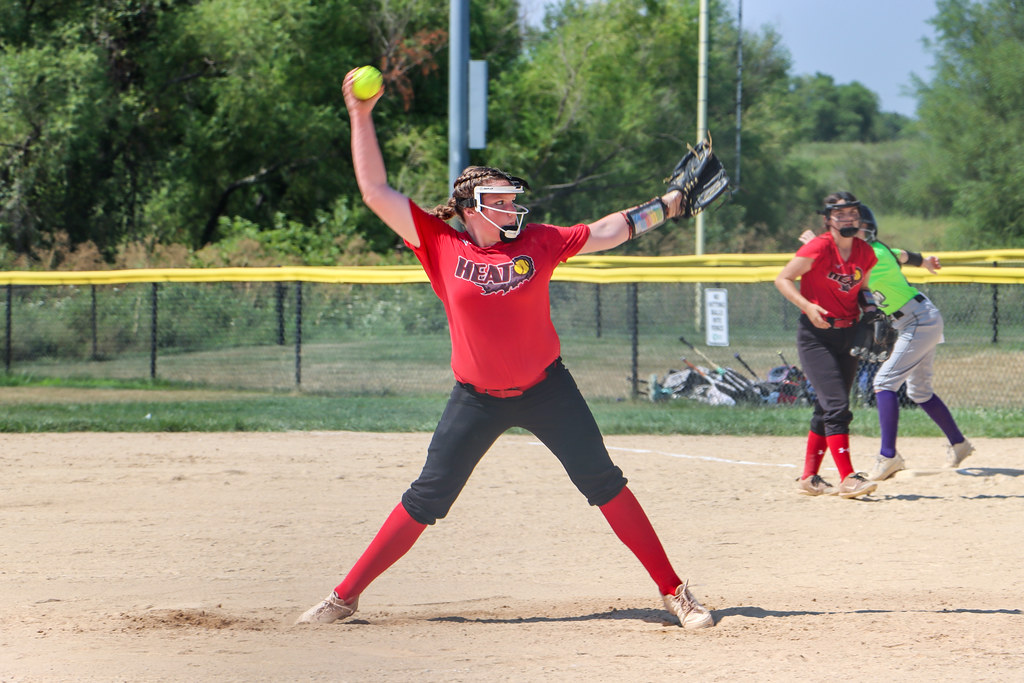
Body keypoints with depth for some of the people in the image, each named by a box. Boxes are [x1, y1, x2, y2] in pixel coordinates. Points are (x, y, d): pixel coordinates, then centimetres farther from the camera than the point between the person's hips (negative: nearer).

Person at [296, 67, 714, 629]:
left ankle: (673, 592, 5)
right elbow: (376, 191, -8)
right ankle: (344, 598, 8)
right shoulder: (441, 245, -6)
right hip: (477, 398, -1)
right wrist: (361, 117, -12)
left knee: (605, 484, -1)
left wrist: (667, 205, 6)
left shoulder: (537, 242, -2)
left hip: (545, 387, 1)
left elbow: (606, 232, 9)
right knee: (425, 501, -1)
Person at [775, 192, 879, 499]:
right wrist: (808, 307, -24)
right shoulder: (818, 249, -14)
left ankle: (809, 478, 19)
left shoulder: (865, 253, 5)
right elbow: (783, 279, -10)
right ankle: (847, 479, -19)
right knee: (837, 405, -16)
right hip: (816, 336, -7)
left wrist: (869, 307, -2)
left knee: (828, 409, 10)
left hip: (848, 335, 7)